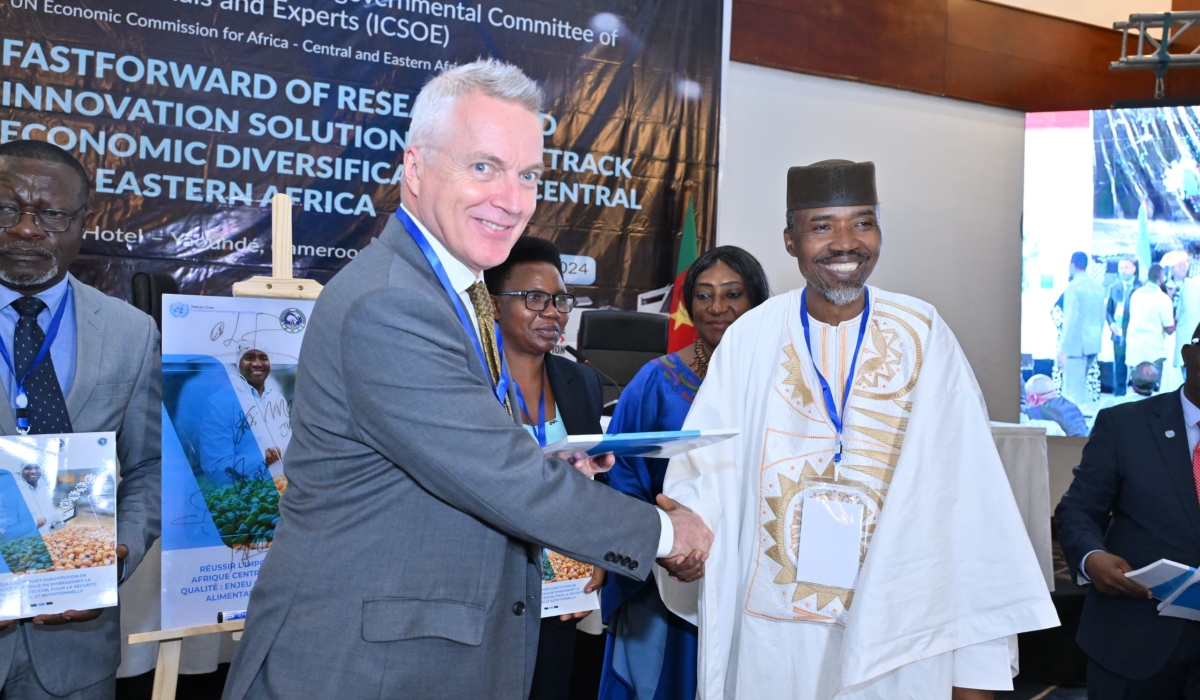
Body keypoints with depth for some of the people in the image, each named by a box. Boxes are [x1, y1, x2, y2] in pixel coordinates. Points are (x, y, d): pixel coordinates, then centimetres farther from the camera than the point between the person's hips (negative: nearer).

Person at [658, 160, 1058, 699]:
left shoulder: (922, 334, -6)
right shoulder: (752, 338, -4)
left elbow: (966, 496, -9)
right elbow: (707, 474, -7)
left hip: (895, 629, 0)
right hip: (770, 636, 1)